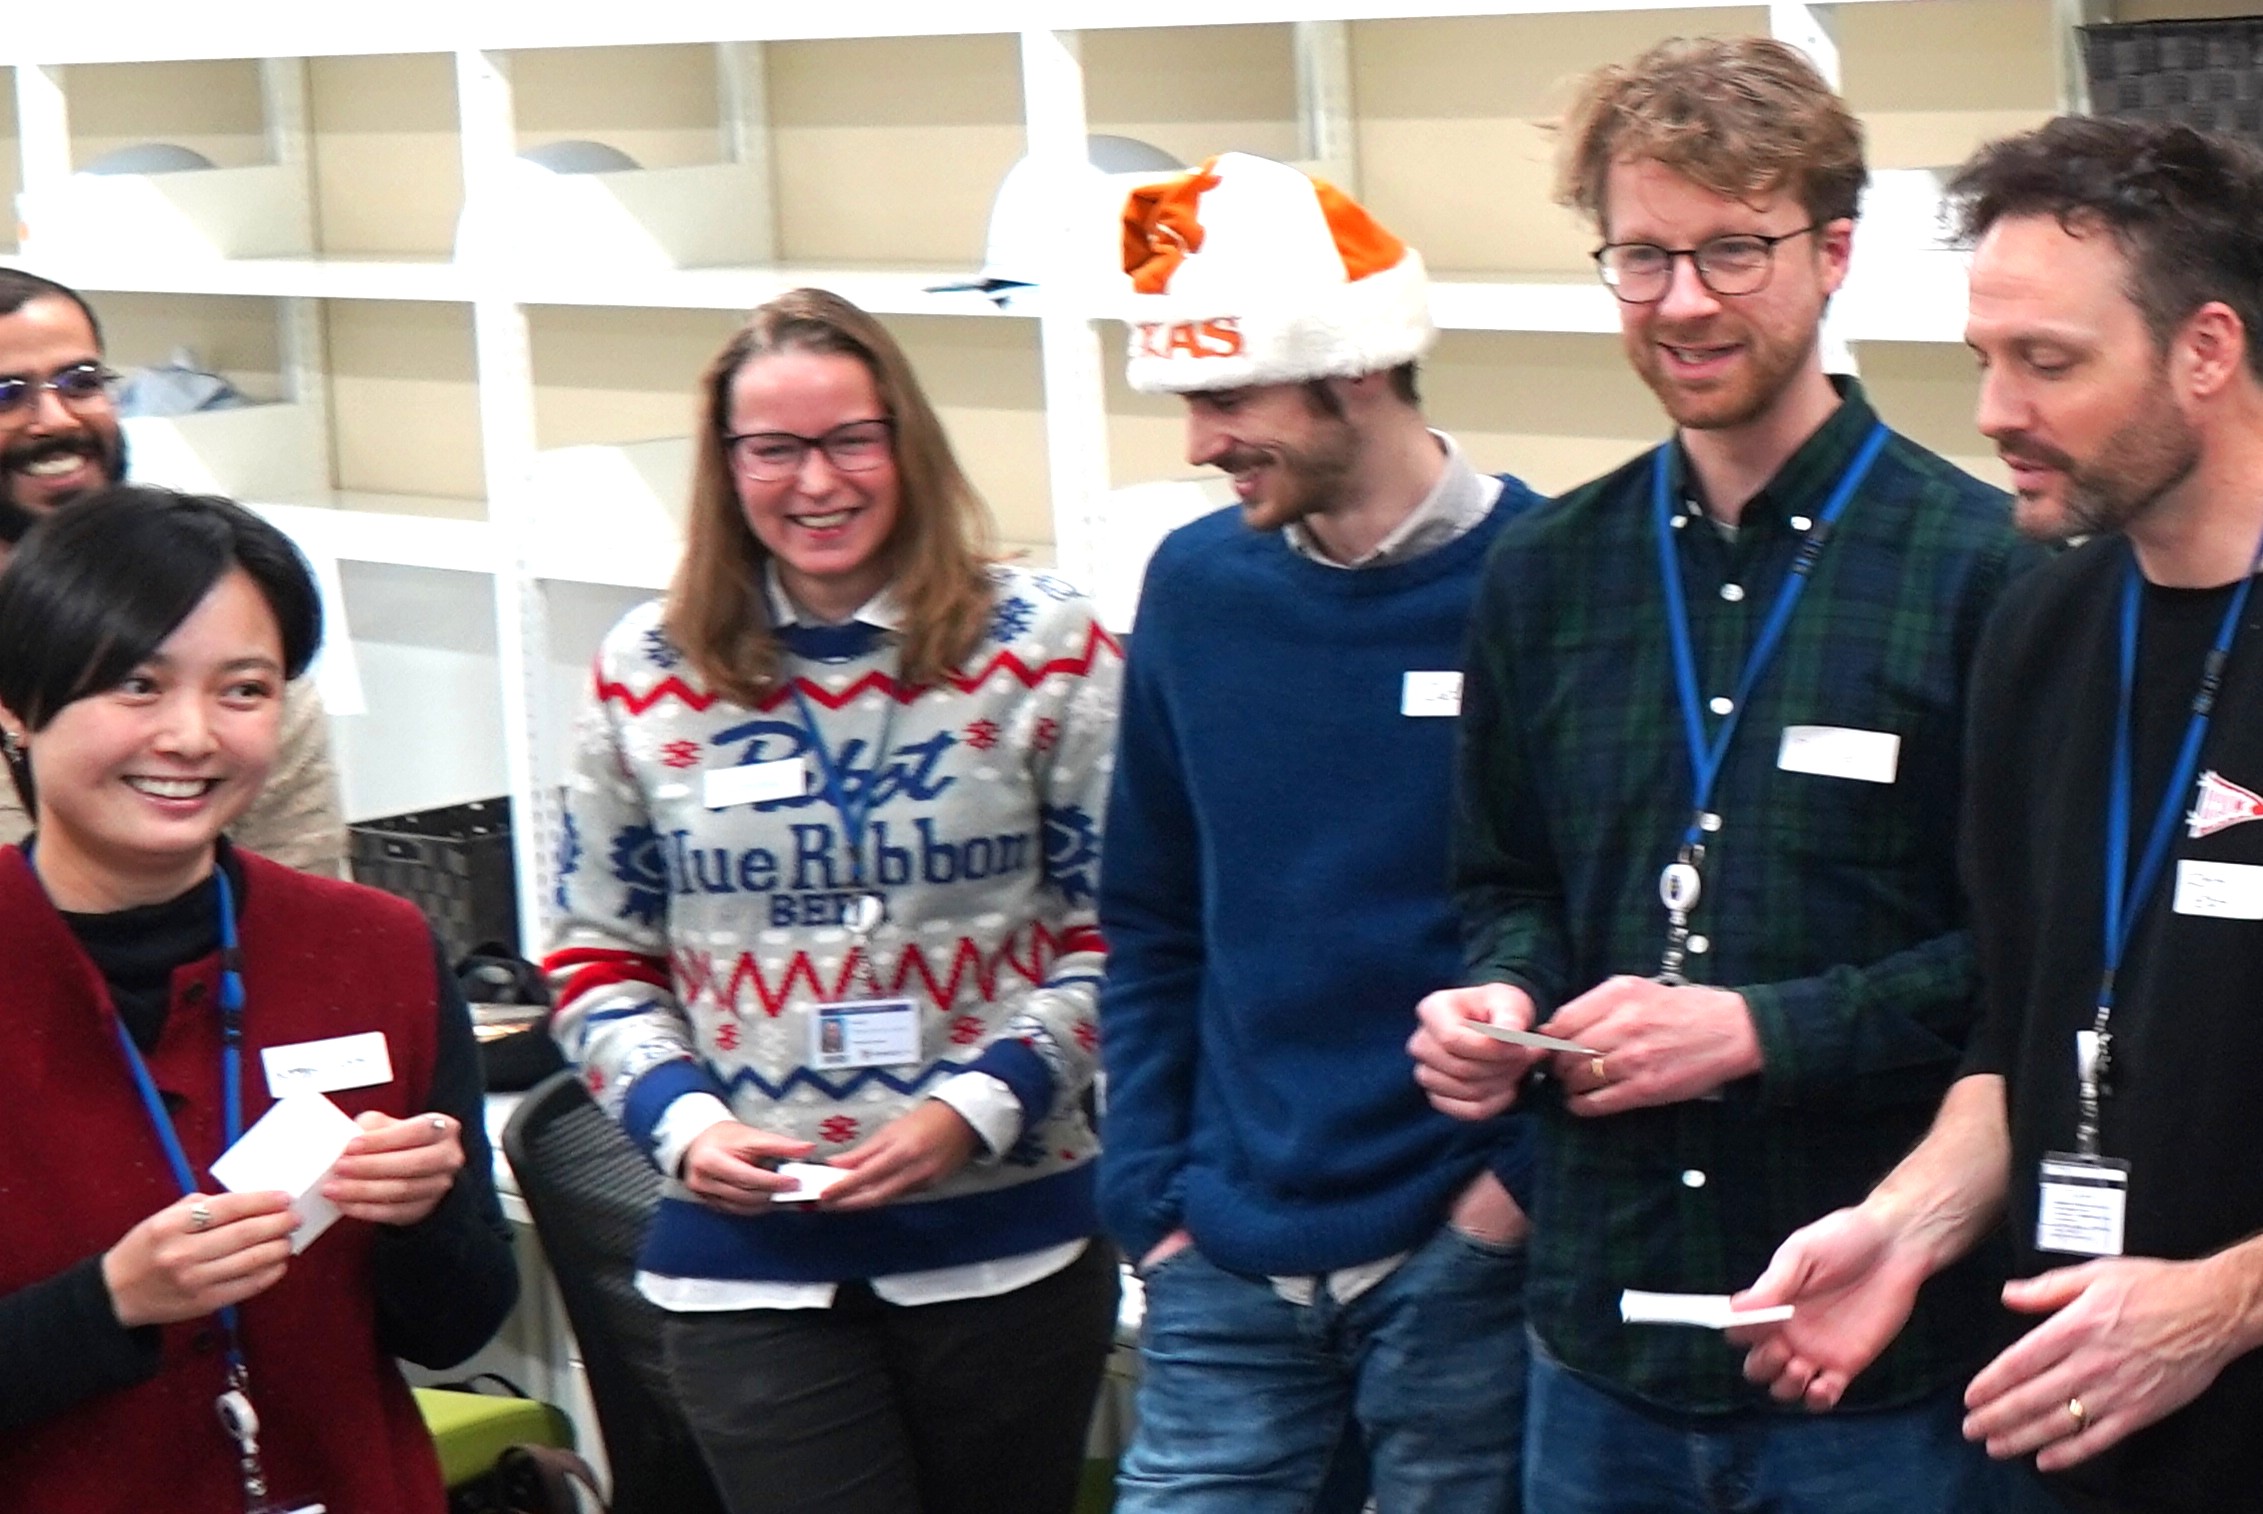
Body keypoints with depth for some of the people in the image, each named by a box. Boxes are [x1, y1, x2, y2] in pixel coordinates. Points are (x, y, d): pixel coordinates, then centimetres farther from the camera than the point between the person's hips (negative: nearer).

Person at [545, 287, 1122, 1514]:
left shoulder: (1045, 653, -2)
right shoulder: (646, 675, 3)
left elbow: (1117, 934, -1)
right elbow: (597, 957, 9)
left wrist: (976, 1106, -13)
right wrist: (680, 1121, -8)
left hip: (1006, 1239, 0)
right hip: (747, 1253, 0)